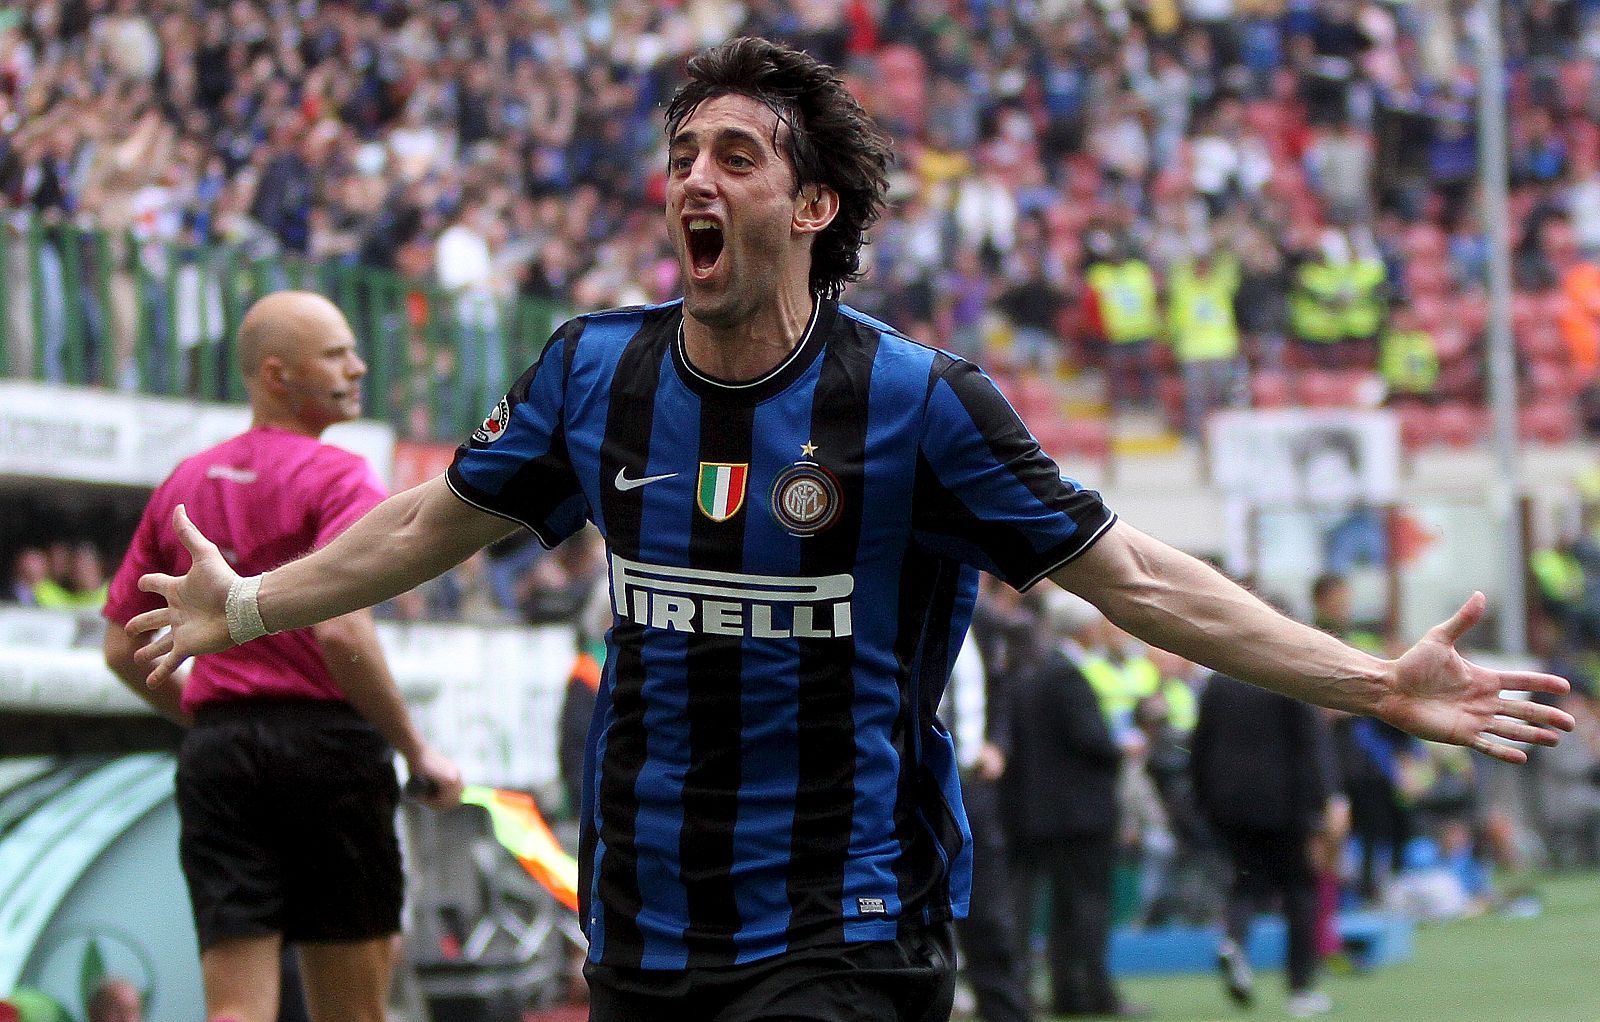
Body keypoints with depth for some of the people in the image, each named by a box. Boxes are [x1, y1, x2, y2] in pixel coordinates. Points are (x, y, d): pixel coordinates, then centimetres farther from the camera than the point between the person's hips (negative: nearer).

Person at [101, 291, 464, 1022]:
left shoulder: (183, 485, 14)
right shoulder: (338, 479, -7)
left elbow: (123, 648, 17)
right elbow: (341, 630, -20)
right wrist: (417, 751, -11)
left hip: (216, 754, 5)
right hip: (328, 743, -5)